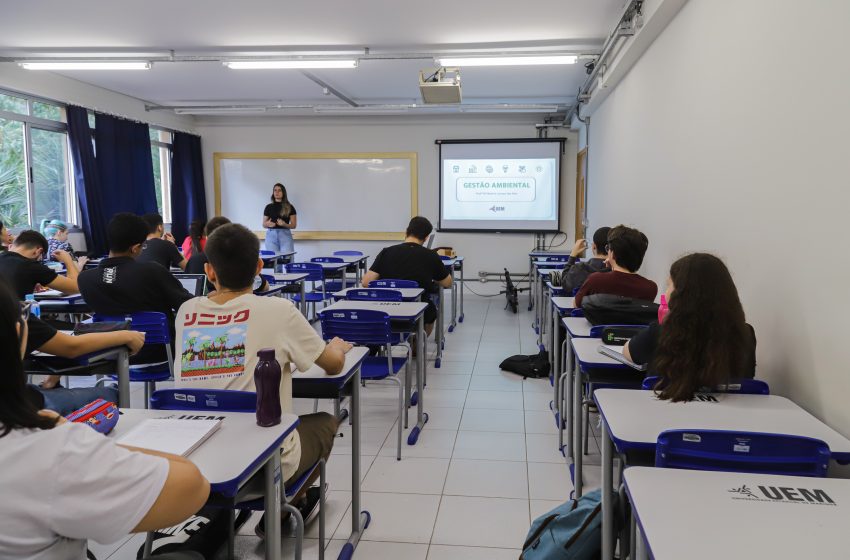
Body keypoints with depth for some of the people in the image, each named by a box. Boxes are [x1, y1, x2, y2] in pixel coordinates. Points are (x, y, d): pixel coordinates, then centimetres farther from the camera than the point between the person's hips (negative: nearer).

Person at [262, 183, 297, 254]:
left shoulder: (289, 207, 4)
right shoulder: (268, 207, 9)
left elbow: (294, 225, 3)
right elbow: (264, 224, 12)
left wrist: (284, 224, -16)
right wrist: (268, 224, -10)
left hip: (285, 235, -1)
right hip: (271, 235, 1)